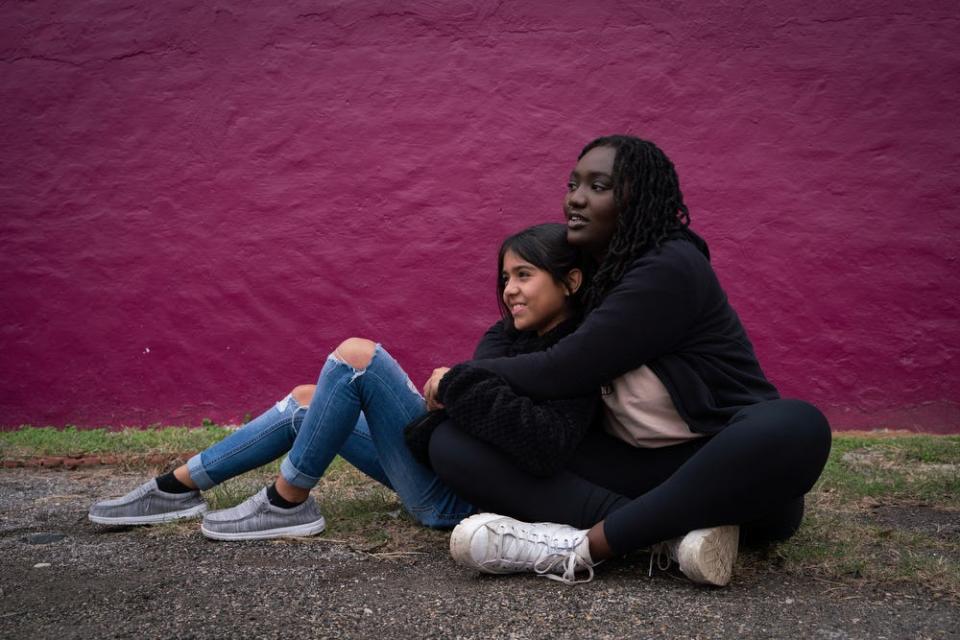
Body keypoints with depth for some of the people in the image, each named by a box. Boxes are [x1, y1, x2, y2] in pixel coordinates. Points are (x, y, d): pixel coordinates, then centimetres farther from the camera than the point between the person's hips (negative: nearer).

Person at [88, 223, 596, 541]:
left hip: (460, 498, -9)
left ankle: (287, 503, -4)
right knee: (307, 403, 11)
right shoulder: (510, 336, 11)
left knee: (357, 356, -16)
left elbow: (547, 447, -33)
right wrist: (444, 402, -17)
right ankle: (177, 488, 18)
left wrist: (458, 384, -25)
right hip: (449, 465, 9)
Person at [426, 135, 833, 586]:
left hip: (717, 467, -6)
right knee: (453, 442, -12)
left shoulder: (670, 268, -13)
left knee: (797, 427, -41)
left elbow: (560, 371, -16)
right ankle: (670, 531, -27)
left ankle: (584, 545, -36)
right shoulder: (592, 271, 11)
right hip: (628, 465, 6)